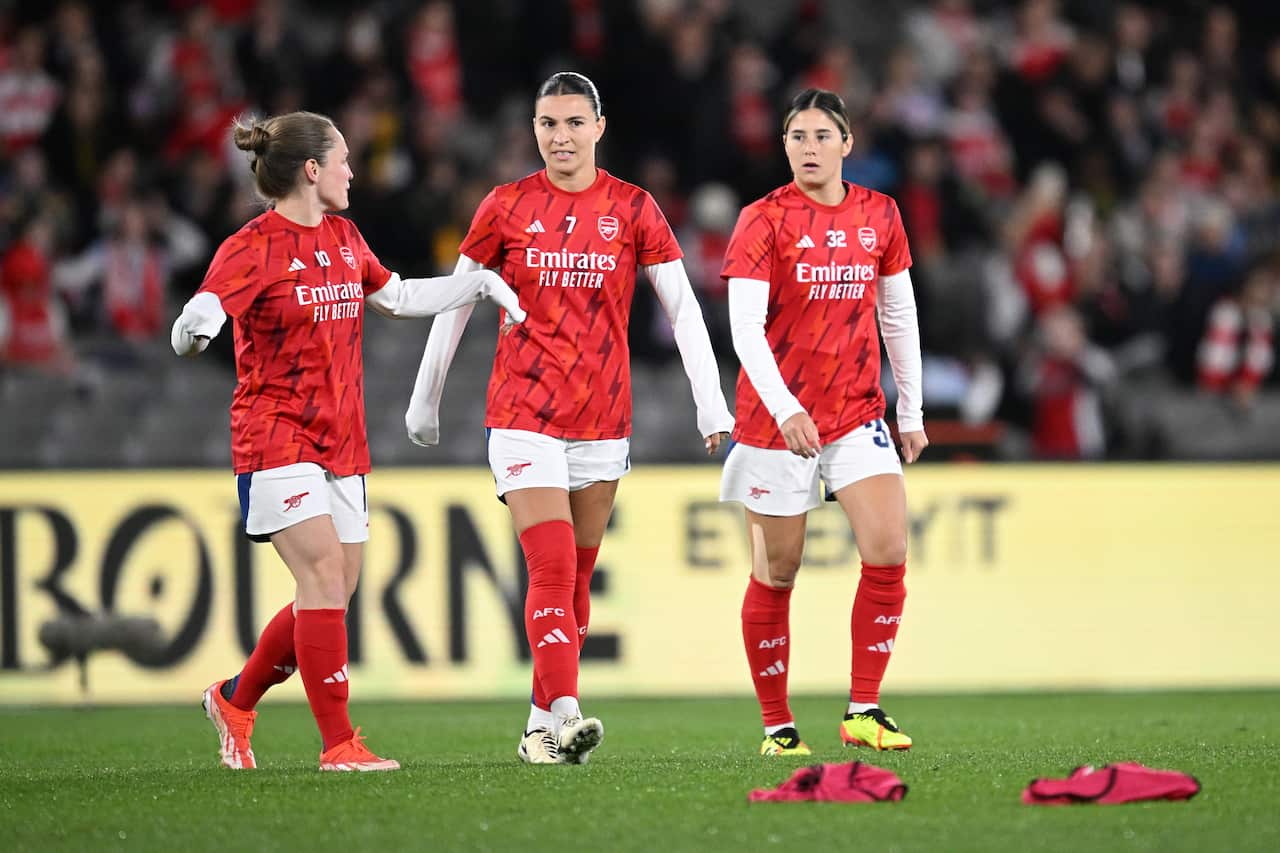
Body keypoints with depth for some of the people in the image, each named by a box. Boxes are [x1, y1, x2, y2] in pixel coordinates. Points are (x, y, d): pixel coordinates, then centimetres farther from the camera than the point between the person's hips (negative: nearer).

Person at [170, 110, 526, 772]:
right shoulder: (253, 247, -10)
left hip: (341, 443, 8)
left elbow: (397, 298, 30)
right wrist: (193, 331, -46)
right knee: (324, 576, -16)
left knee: (334, 593, 6)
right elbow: (196, 320, -22)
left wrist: (481, 283, 25)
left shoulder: (344, 238, 14)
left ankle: (235, 699, 26)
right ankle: (338, 744, -13)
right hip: (277, 439, -8)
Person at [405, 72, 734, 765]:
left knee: (576, 577, 7)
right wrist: (425, 397, 14)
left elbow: (682, 306, 1)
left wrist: (710, 399, -8)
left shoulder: (632, 208, 2)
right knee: (551, 567, -16)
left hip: (603, 419, 2)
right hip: (523, 415, -2)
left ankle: (542, 725, 16)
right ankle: (567, 714, -24)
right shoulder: (507, 207, 1)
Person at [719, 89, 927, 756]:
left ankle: (864, 712, -3)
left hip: (857, 413, 3)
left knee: (888, 552, -12)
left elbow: (898, 317, 14)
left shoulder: (878, 215, 6)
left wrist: (910, 412, 14)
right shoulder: (764, 219, -8)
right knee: (776, 573, 2)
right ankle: (777, 727, 14)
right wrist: (784, 409, -28)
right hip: (776, 417, -3)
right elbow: (744, 327, -16)